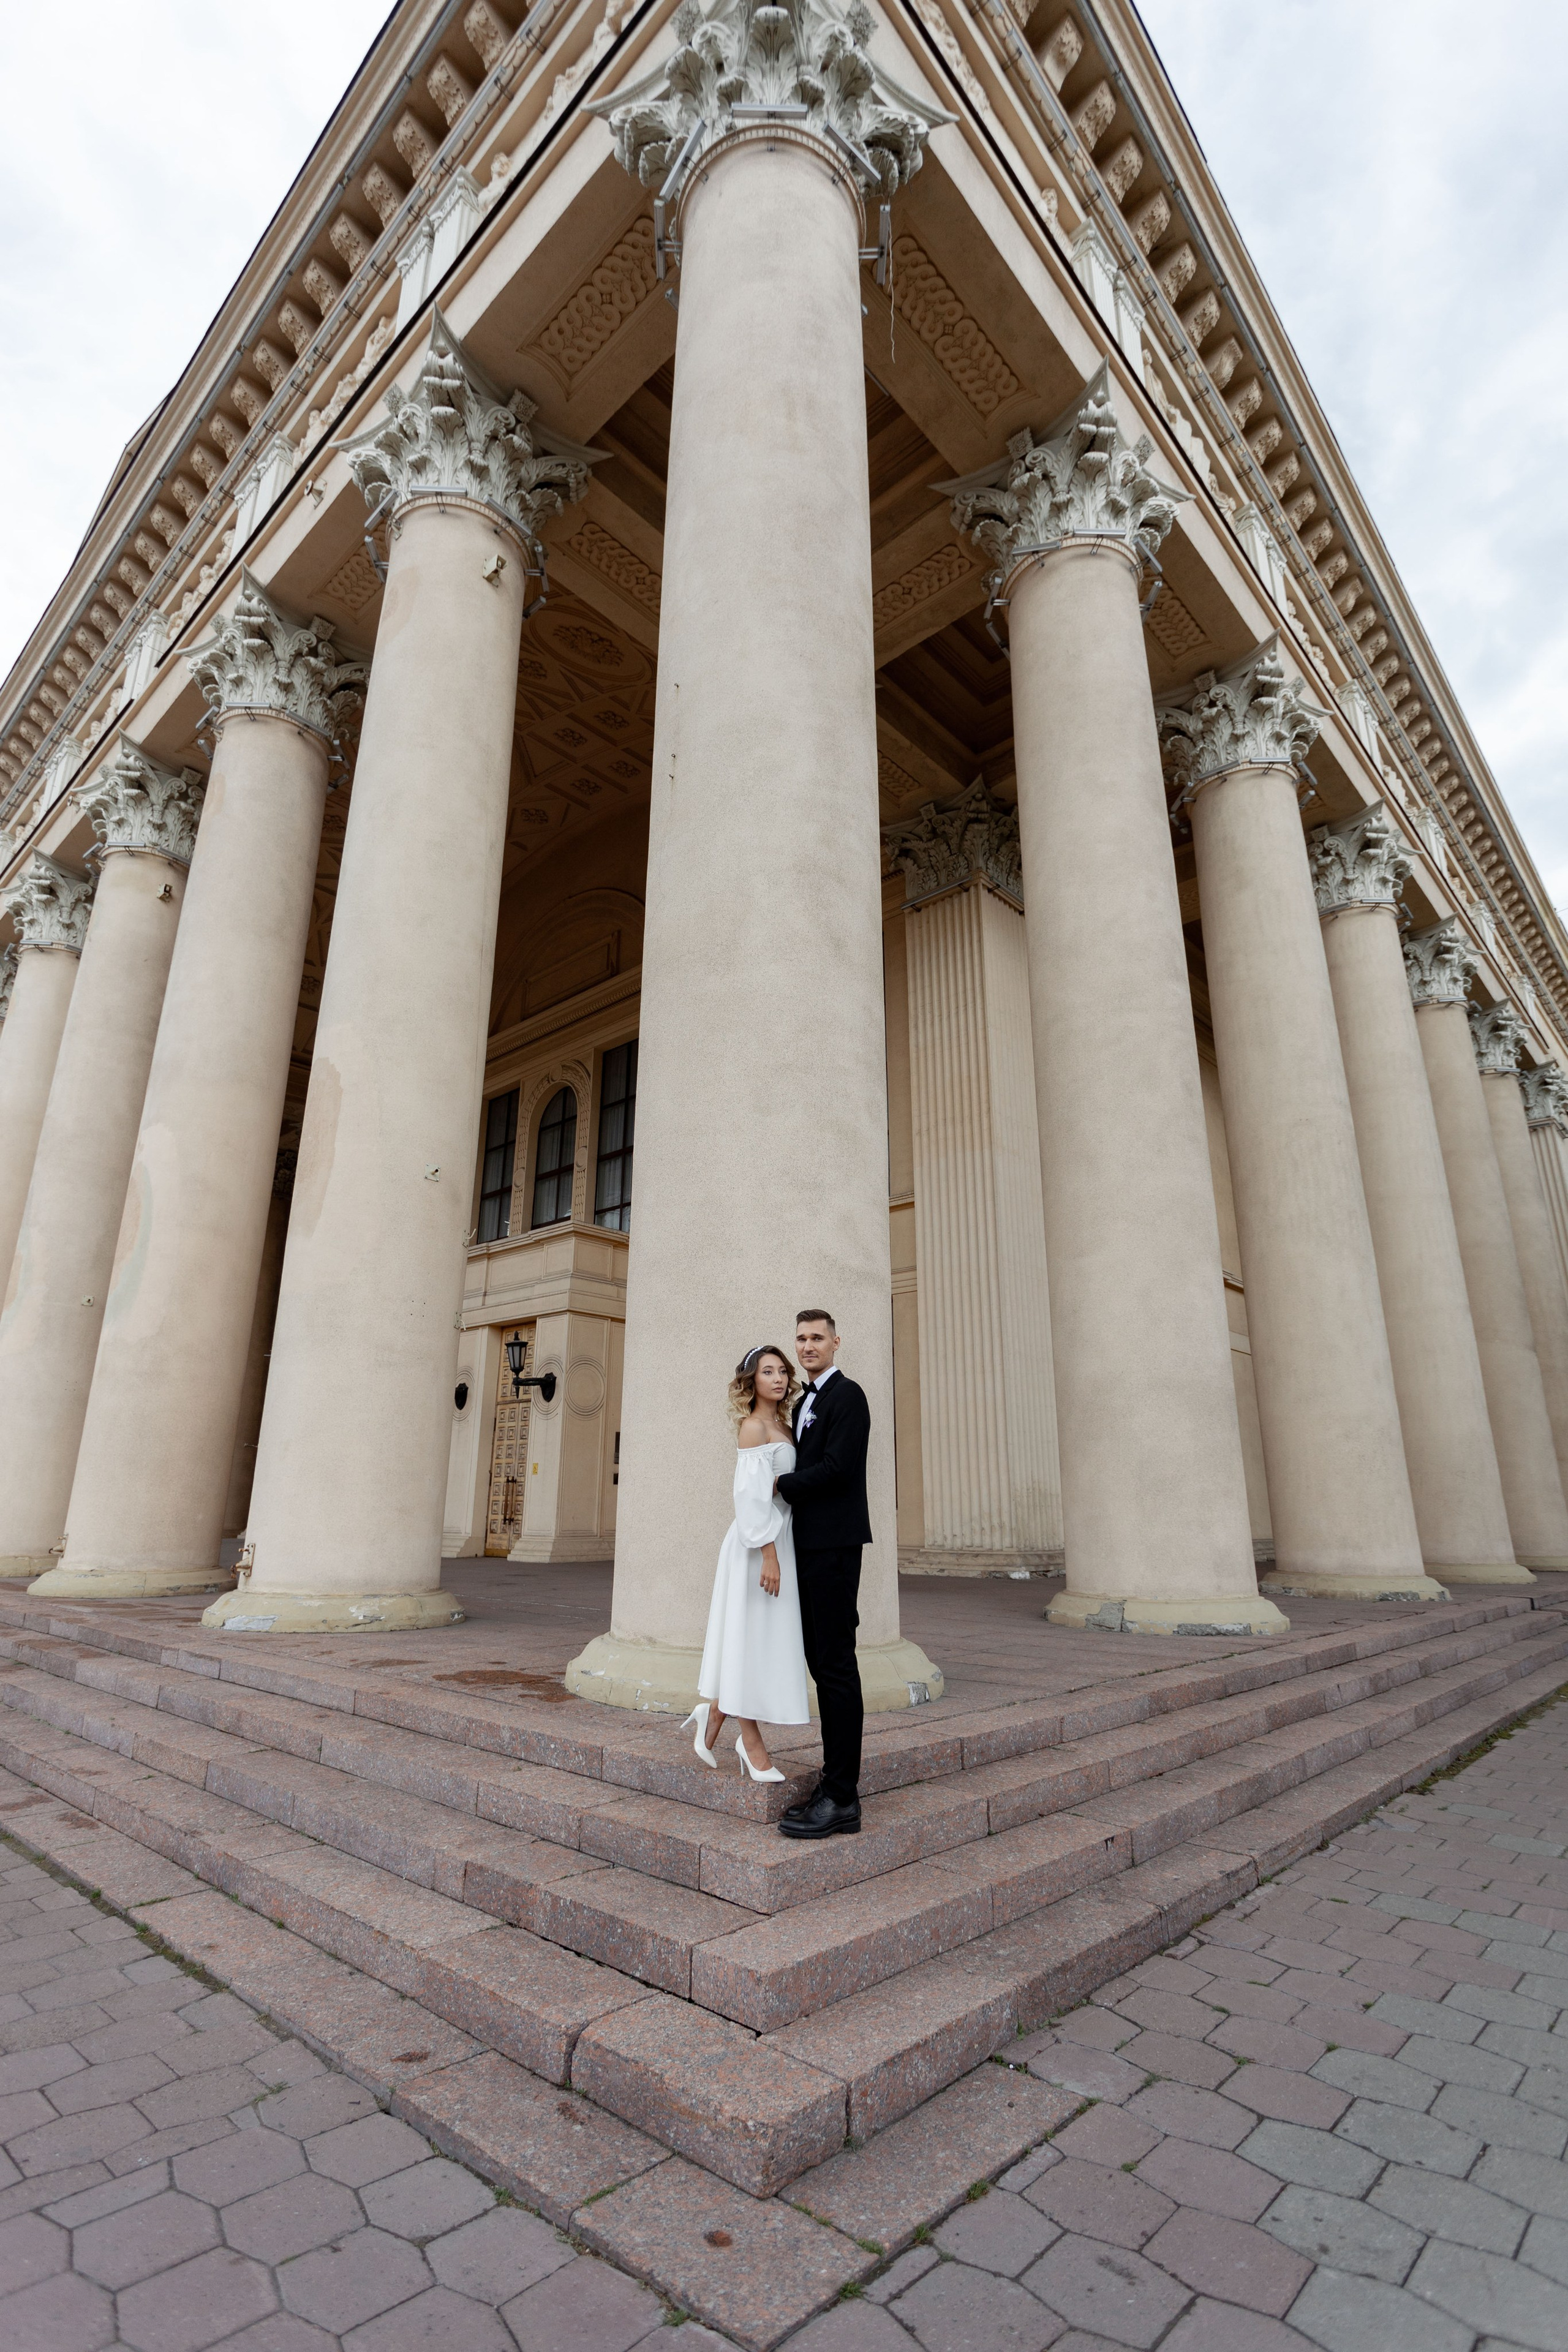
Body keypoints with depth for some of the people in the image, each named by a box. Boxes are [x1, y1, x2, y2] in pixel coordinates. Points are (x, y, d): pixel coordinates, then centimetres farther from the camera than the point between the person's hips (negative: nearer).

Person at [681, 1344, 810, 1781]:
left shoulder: (782, 1426, 12)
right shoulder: (753, 1427, -13)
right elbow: (752, 1494, -19)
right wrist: (768, 1554, -21)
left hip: (780, 1542, 9)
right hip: (759, 1544, -9)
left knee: (766, 1640, 15)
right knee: (752, 1635, 3)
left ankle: (713, 1712, 30)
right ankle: (752, 1743, 15)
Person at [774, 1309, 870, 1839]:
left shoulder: (846, 1395, -11)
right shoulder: (804, 1402, 18)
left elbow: (835, 1467, -20)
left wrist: (780, 1484, -9)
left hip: (833, 1545, -9)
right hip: (809, 1545, 9)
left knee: (836, 1666, -5)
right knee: (823, 1665, 13)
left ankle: (842, 1799, 2)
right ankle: (837, 1782, 23)